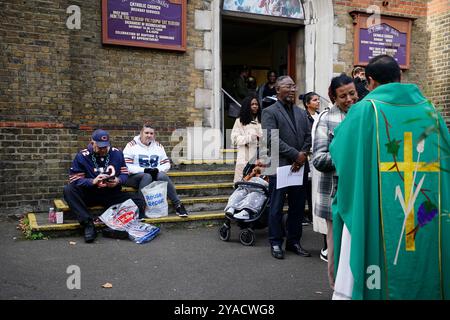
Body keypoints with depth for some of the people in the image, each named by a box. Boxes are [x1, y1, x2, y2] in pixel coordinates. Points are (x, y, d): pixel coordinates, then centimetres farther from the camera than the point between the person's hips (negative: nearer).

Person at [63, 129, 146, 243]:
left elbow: (124, 174, 5)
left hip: (112, 194, 1)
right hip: (89, 194, -1)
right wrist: (93, 181, -29)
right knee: (68, 190, -31)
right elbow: (75, 180, -12)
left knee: (139, 203, -22)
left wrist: (118, 181, -18)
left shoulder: (117, 153, 2)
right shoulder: (82, 156, -7)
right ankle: (88, 224, -31)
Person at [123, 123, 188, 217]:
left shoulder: (158, 146, 13)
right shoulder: (132, 145, -1)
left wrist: (157, 169, -10)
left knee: (162, 176, -29)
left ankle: (178, 205, -29)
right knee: (147, 176, -36)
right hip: (134, 177, -3)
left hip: (156, 175, 3)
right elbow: (126, 166, -10)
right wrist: (144, 170, -19)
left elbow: (166, 164, 11)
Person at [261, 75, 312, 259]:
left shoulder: (301, 113, 17)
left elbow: (308, 137, 10)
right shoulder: (269, 112, -3)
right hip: (279, 167, -5)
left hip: (299, 167, 6)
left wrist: (302, 157, -7)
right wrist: (296, 155, -14)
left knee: (298, 207, 11)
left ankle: (294, 241, 24)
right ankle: (276, 243, 16)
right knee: (276, 208, 4)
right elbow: (273, 139, -13)